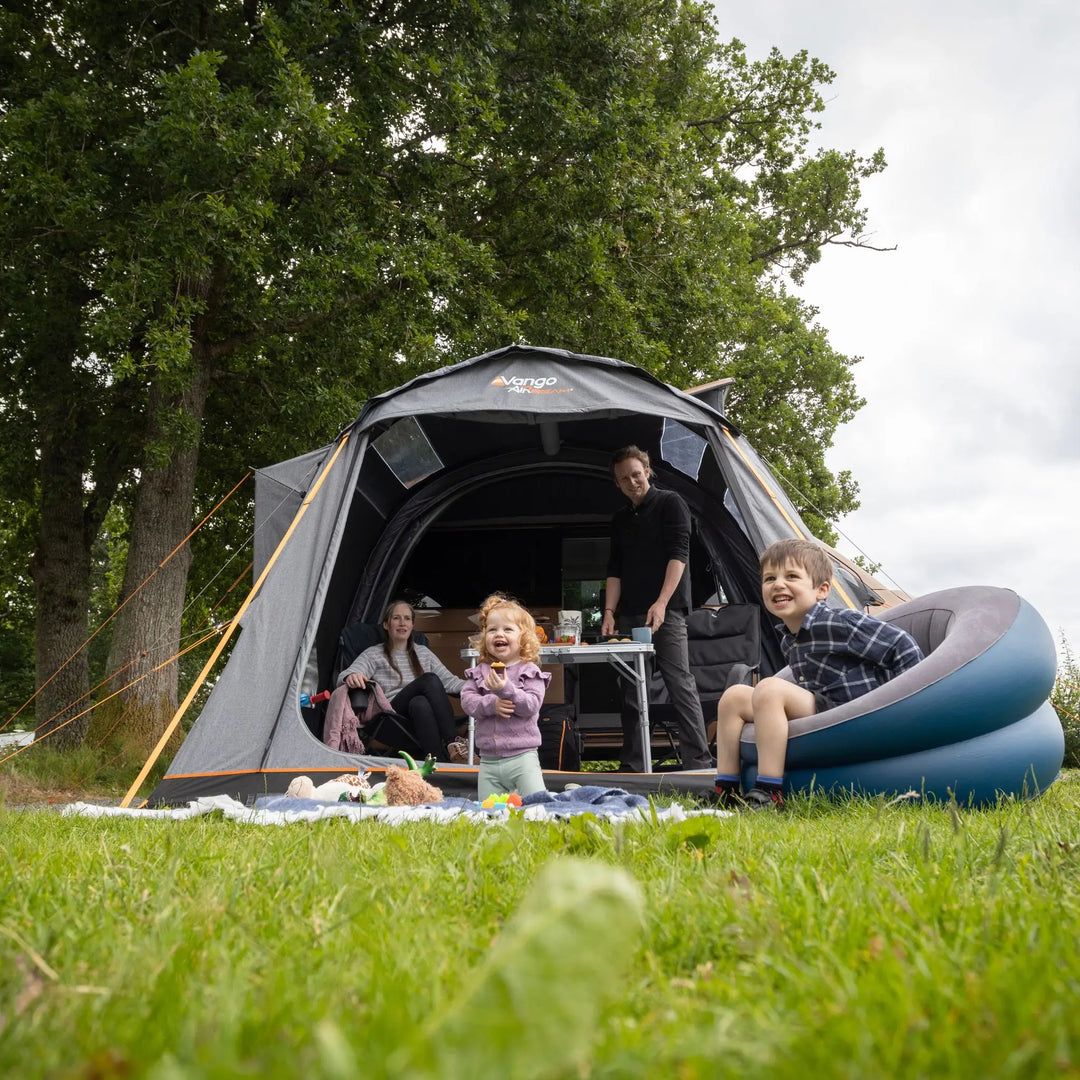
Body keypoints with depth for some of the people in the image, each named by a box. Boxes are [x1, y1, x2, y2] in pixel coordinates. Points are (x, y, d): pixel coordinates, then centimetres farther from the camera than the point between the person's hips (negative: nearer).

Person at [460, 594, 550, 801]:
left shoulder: (530, 672, -4)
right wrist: (491, 704, -20)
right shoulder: (479, 672, 8)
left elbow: (531, 706, -15)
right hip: (488, 760, 4)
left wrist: (506, 689, -28)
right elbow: (467, 700, -3)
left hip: (522, 756, -4)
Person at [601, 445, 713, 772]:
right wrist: (609, 611, 2)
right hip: (630, 615, 6)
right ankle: (632, 767, 13)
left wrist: (661, 603, -20)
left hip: (666, 612, -6)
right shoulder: (620, 520, 18)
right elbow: (615, 570, 17)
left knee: (680, 685, -12)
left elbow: (679, 554, -9)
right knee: (631, 692, 7)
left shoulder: (670, 504, 1)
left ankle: (699, 763, -12)